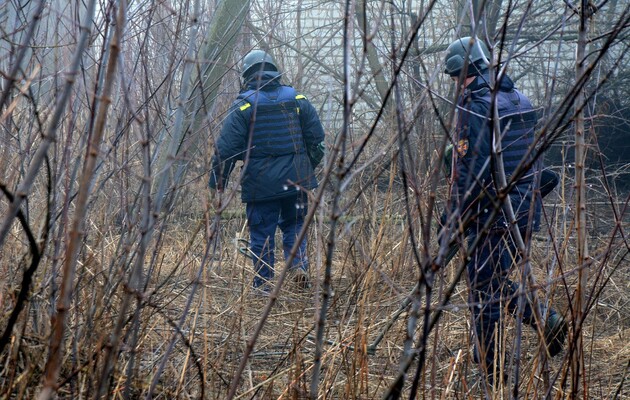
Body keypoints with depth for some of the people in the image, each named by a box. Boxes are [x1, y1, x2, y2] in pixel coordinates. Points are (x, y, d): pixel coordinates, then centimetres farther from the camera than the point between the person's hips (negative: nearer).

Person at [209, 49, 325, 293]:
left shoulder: (243, 105, -6)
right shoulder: (296, 99, 5)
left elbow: (227, 146, -8)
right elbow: (316, 137, 9)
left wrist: (217, 180, 0)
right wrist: (309, 168, 23)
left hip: (260, 182, -3)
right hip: (295, 179, 3)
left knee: (261, 232, 6)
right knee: (294, 225, 18)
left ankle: (263, 283, 9)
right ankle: (299, 263, -3)